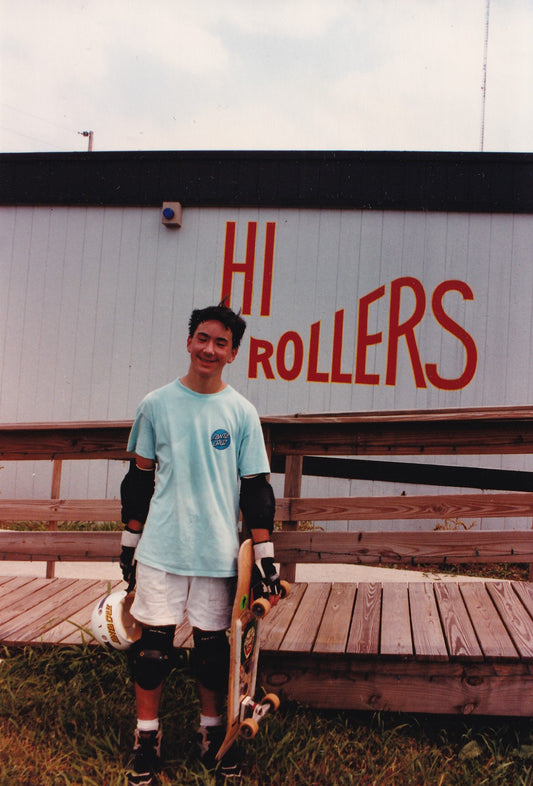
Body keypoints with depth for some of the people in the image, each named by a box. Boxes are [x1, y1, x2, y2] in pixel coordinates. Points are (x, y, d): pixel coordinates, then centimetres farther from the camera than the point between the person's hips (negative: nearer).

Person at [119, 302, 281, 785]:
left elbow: (256, 489, 2)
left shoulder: (242, 412, 1)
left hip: (219, 553, 0)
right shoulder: (157, 404, 2)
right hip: (160, 549, 0)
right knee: (153, 643, 4)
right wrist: (129, 545, 9)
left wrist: (265, 560, -2)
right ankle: (147, 738, 22)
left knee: (214, 646, 10)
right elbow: (139, 479, 9)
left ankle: (212, 736, 28)